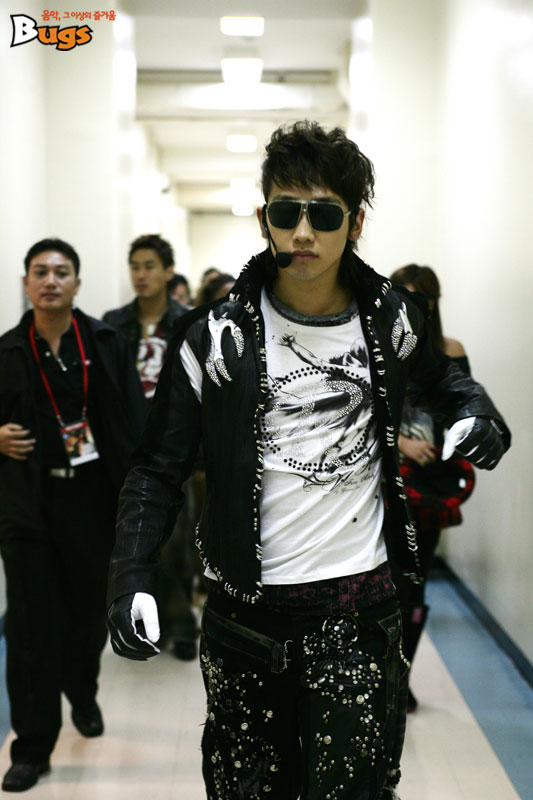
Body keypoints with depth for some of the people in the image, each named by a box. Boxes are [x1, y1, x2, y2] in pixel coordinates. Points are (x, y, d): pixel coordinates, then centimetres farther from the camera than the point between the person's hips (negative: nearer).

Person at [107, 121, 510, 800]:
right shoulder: (216, 335, -4)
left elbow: (439, 377, 24)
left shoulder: (391, 318, 2)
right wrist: (133, 578, -15)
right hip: (247, 609, 0)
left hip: (360, 605, 1)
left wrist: (477, 412, 1)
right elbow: (159, 469, -1)